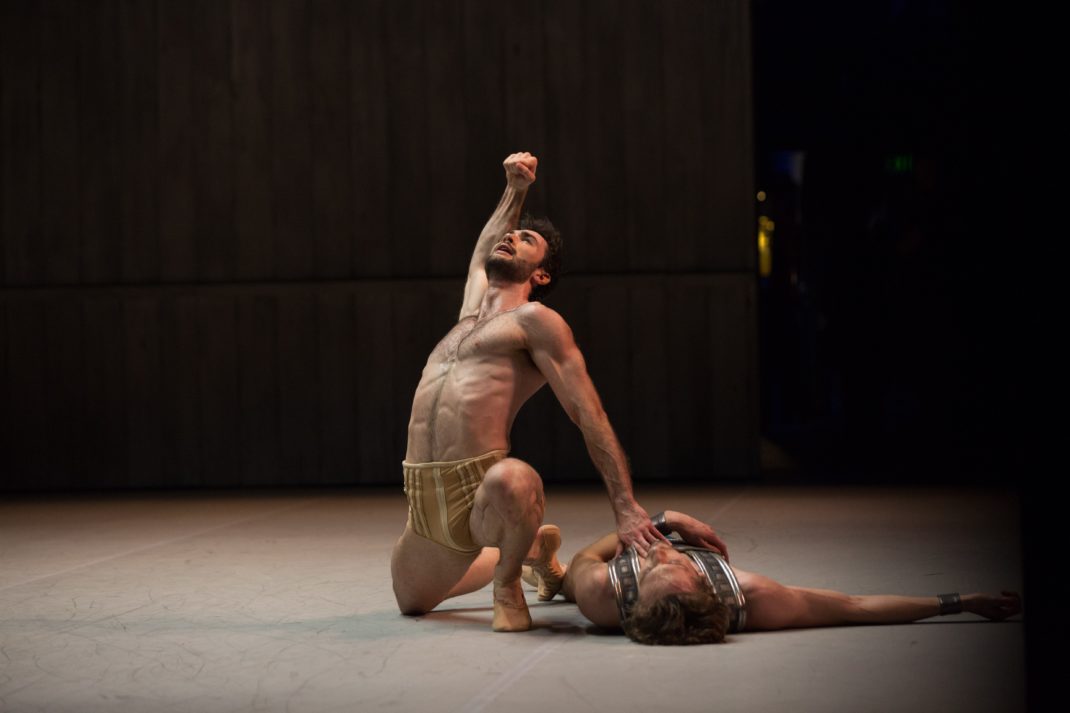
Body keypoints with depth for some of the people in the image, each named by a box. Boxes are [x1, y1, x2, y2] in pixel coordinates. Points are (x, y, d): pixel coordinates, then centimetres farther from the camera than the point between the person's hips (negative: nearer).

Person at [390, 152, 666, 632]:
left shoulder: (535, 320, 2)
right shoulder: (472, 311, 23)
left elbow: (589, 414, -6)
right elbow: (481, 254, 47)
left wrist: (626, 510, -15)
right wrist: (515, 190, 45)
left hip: (479, 500, -8)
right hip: (423, 503, 8)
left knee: (512, 479, -41)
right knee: (411, 601, 23)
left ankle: (507, 583, -10)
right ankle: (527, 550, 42)